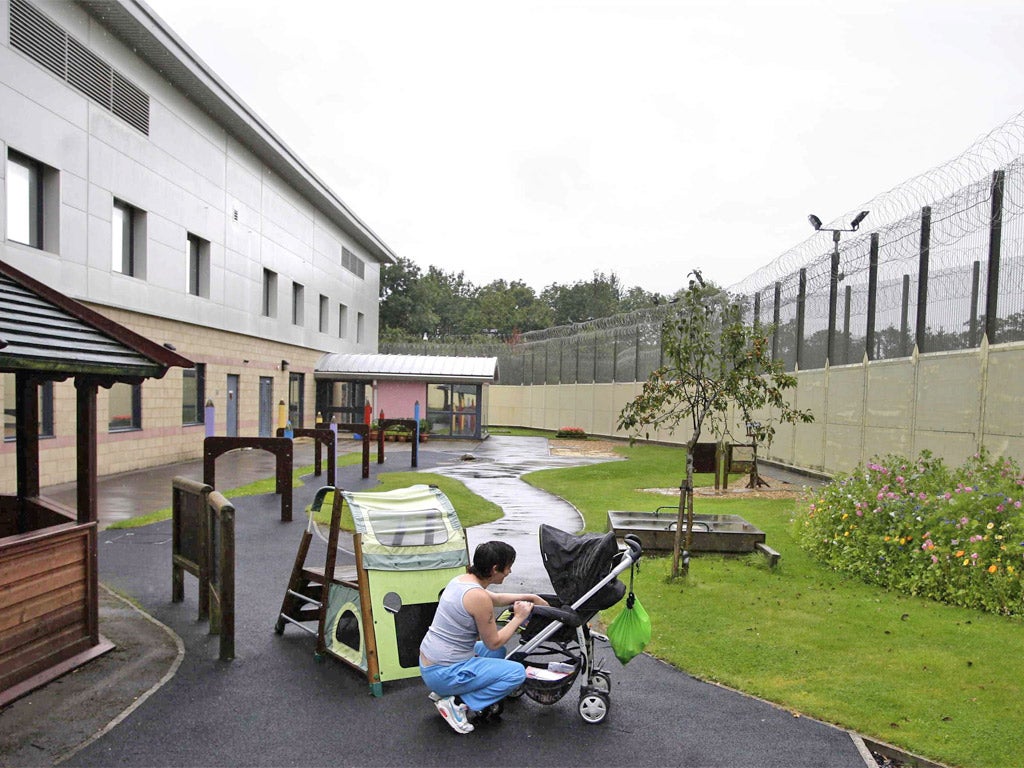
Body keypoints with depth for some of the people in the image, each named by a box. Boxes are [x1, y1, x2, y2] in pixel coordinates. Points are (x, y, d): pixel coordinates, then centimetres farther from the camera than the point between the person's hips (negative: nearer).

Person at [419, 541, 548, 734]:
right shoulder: (478, 597, -24)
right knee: (517, 673, -6)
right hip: (443, 674, -9)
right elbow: (494, 642, -12)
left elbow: (496, 598, 22)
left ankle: (445, 693, 14)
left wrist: (531, 597, 21)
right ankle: (458, 703, -4)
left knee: (499, 652, 25)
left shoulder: (461, 579, 4)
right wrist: (518, 617, -1)